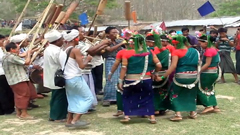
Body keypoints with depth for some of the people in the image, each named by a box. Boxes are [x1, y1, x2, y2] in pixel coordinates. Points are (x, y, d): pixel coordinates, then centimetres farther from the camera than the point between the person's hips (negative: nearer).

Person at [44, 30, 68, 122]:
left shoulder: (48, 49, 10)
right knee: (60, 98, 0)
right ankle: (59, 117, 7)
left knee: (55, 97, 19)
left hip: (52, 79, 10)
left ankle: (53, 115, 26)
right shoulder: (56, 51, -22)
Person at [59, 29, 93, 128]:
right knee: (88, 98, 0)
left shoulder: (62, 50, 8)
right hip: (76, 79, -9)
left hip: (67, 79, 9)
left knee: (73, 100, 19)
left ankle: (69, 121, 20)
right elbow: (82, 66, -20)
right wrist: (87, 59, -2)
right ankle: (75, 120, -6)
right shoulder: (75, 50, -17)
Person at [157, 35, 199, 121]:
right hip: (193, 76, 6)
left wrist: (162, 77, -18)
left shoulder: (176, 52, -9)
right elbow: (198, 64, 10)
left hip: (181, 76, -5)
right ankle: (192, 112, 27)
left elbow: (173, 66, -18)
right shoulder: (194, 51, 8)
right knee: (191, 94, 23)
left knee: (174, 93, 8)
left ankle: (178, 114, -2)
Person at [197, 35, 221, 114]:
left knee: (202, 89, -1)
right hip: (213, 72, 10)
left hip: (208, 73, -10)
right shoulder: (213, 49, 12)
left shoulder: (209, 50, -17)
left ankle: (209, 106, -3)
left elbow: (207, 64, -21)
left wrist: (199, 71, -19)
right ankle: (214, 106, 16)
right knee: (210, 89, 15)